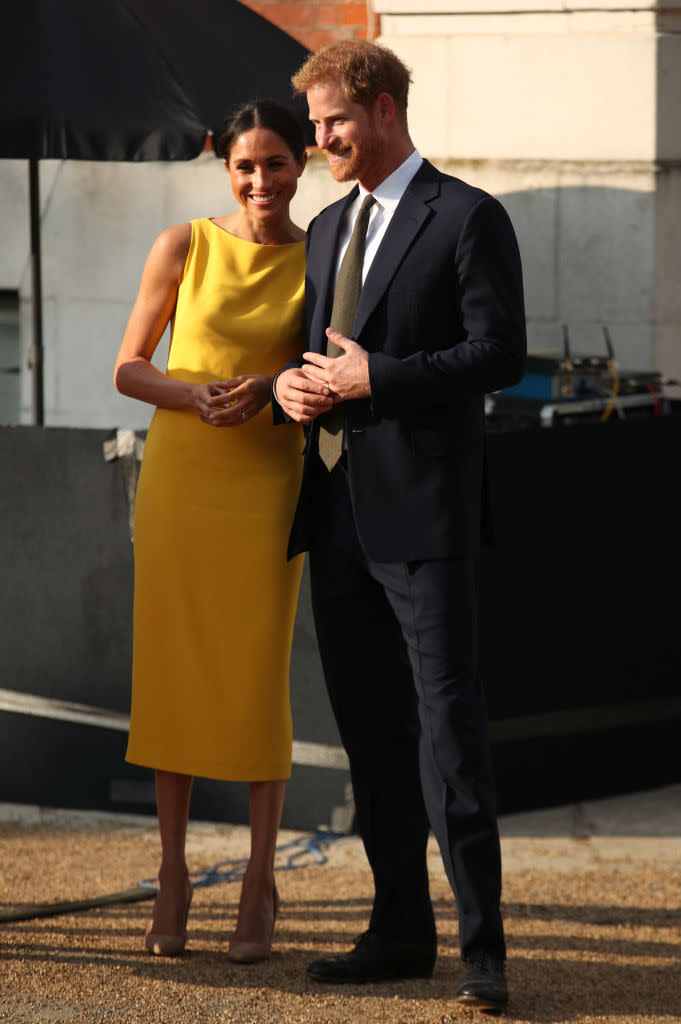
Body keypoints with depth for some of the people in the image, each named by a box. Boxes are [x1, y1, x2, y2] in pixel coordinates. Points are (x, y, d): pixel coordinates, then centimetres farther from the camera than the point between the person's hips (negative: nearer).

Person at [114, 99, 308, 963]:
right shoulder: (184, 247, 2)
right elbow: (128, 370, 4)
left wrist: (272, 389, -12)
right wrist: (196, 394, -15)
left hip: (266, 486, 0)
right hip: (177, 477, 1)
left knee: (258, 681, -2)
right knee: (169, 672, 2)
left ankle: (259, 883, 8)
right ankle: (172, 875, 14)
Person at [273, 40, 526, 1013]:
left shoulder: (469, 219, -4)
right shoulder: (328, 230, 19)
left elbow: (500, 353, -11)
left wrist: (375, 378, -17)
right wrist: (291, 384, 2)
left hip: (422, 511, -7)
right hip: (337, 512, 8)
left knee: (449, 721, -10)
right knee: (371, 731, 9)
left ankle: (482, 947, -10)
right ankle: (401, 931, 16)